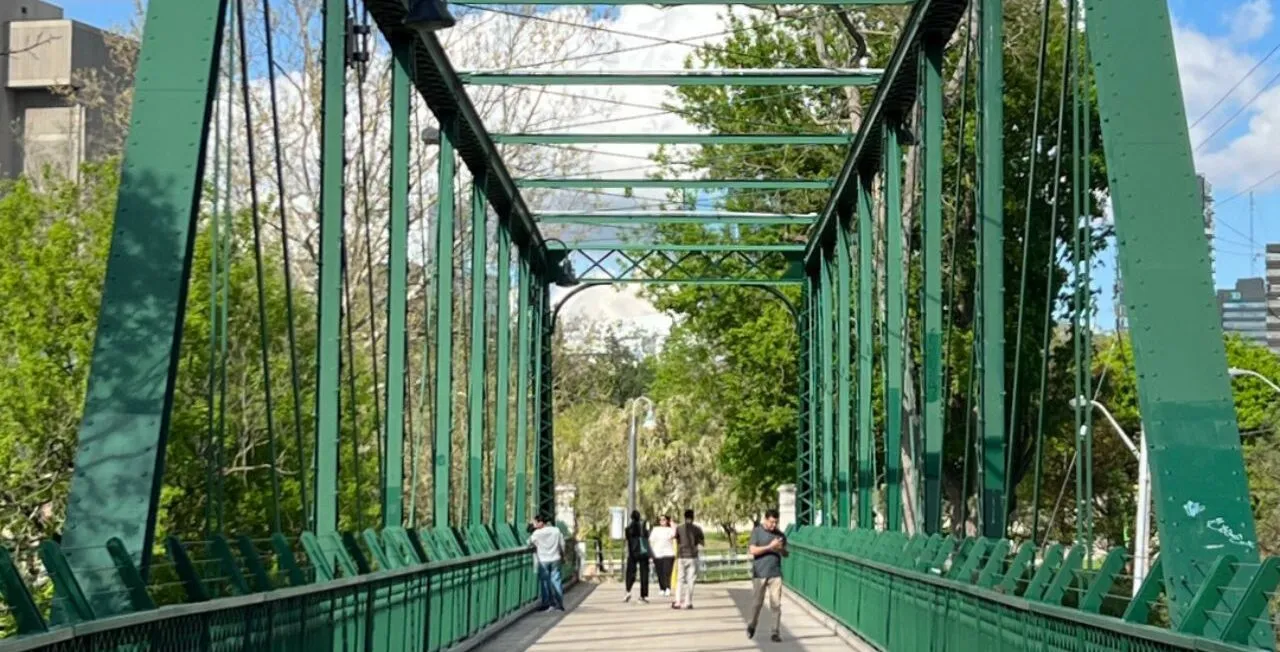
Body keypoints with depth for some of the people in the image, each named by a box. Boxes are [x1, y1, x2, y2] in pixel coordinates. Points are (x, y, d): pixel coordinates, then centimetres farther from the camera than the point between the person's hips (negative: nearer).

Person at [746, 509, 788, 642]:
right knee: (757, 603, 6)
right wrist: (770, 547, -16)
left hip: (775, 574, 2)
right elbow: (753, 550, -10)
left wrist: (781, 548, -8)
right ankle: (752, 625, 30)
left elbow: (785, 554, 15)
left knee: (776, 604, -3)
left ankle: (776, 632, 0)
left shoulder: (780, 534, 9)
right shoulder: (757, 532, -1)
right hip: (760, 574, -2)